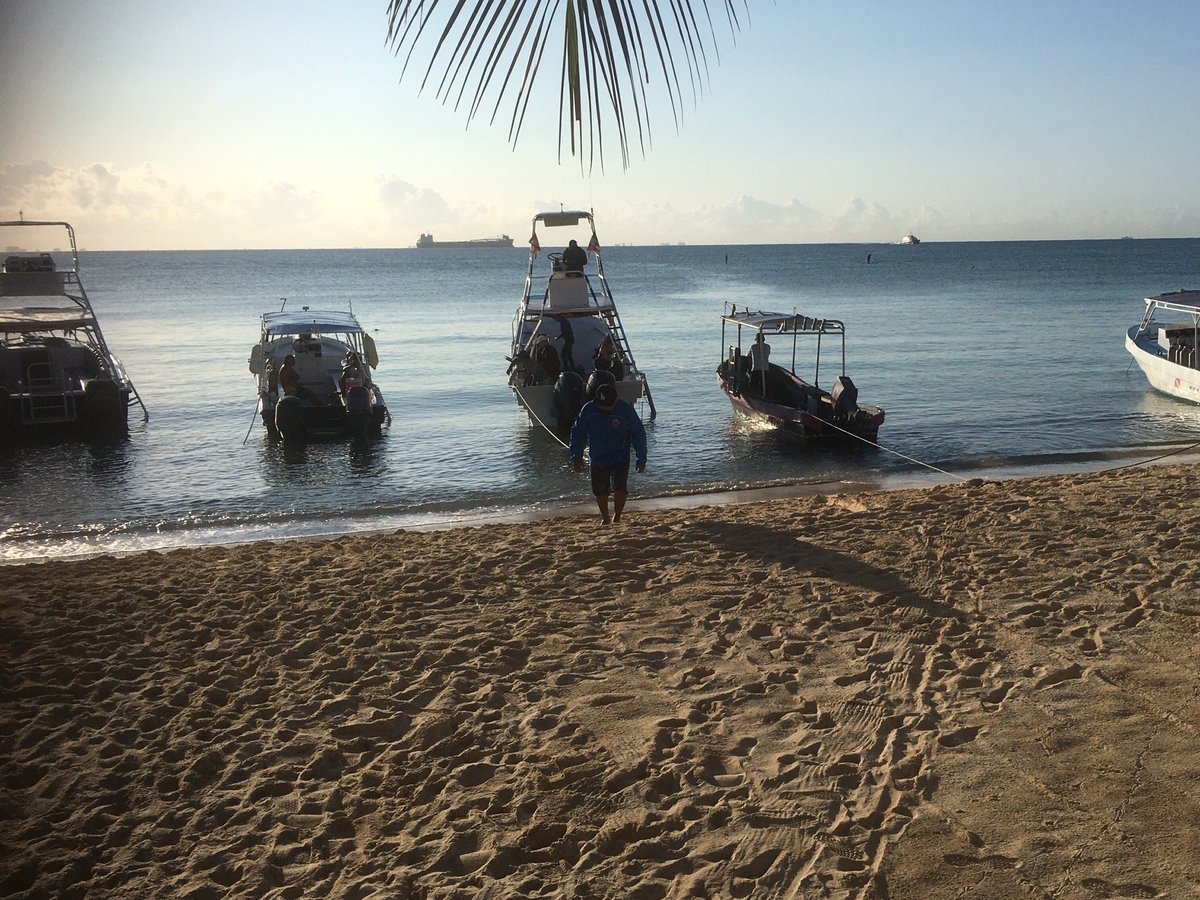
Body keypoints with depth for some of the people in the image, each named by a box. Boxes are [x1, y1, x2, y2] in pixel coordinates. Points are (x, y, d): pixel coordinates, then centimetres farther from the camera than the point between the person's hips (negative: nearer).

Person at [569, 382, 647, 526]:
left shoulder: (626, 410, -13)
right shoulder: (588, 410, -9)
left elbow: (639, 434, -3)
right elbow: (577, 433, 1)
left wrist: (641, 459, -4)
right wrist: (577, 457, -1)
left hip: (620, 459, -2)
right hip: (598, 459, 2)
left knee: (620, 488, -17)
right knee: (600, 491, 7)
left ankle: (616, 518, 4)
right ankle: (605, 519, 29)